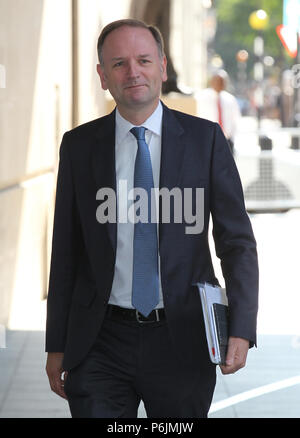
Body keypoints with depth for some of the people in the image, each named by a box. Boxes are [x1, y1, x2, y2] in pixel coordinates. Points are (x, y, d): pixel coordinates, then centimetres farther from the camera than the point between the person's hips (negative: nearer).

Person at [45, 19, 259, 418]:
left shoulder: (205, 139, 1)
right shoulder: (79, 146, 4)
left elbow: (237, 241, 1)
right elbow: (65, 251, 7)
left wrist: (241, 329, -11)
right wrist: (57, 346, 5)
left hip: (182, 341, 0)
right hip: (100, 344, 0)